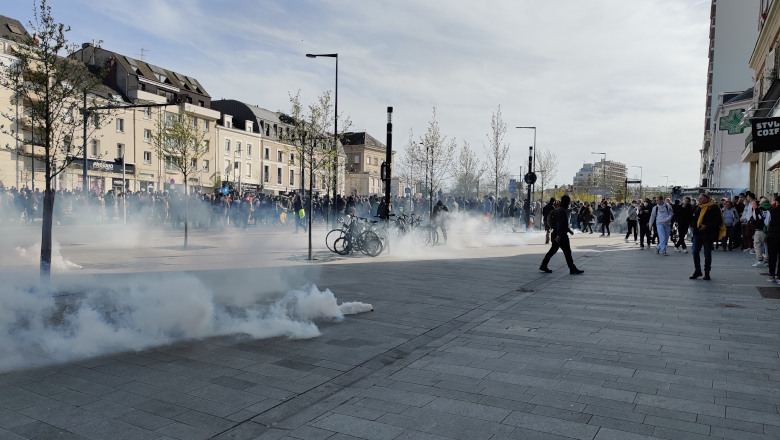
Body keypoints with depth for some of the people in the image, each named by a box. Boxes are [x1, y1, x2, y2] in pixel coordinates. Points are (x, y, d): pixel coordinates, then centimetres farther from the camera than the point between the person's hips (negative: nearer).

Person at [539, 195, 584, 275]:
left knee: (552, 250, 12)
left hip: (558, 235, 10)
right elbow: (560, 224, -24)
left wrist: (569, 230, 32)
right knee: (567, 251, -3)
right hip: (561, 235, -10)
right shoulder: (562, 211, -16)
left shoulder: (559, 210, 15)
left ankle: (543, 266, 15)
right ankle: (572, 269, 3)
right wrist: (559, 235, -29)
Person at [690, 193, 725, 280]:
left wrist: (707, 226, -20)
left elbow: (718, 221, -12)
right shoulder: (698, 208, 14)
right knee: (695, 252, 2)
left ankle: (707, 273, 13)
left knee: (707, 254, 3)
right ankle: (697, 271, 13)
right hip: (698, 234, 6)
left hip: (708, 235, -6)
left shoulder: (713, 208, -7)